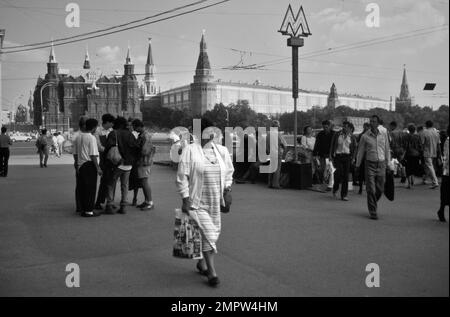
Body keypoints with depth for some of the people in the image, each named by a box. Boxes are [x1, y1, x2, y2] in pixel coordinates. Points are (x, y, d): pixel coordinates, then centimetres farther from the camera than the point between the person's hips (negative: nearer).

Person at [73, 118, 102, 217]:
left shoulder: (78, 137, 11)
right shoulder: (92, 138, -12)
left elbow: (75, 153, 16)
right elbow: (93, 155, -15)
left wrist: (77, 164, 25)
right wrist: (98, 168, -11)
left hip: (80, 165, 8)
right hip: (89, 165, -8)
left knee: (82, 187, 13)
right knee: (91, 188, -2)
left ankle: (83, 209, 19)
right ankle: (89, 210, -1)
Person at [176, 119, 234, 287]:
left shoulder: (222, 151, 7)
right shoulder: (190, 151, -8)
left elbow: (229, 171, 20)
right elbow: (182, 177, -9)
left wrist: (227, 188, 8)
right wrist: (185, 200, -12)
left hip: (216, 202, 5)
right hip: (197, 202, -5)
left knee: (214, 232, 11)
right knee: (208, 233, -10)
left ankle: (202, 263, 33)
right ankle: (212, 272, 1)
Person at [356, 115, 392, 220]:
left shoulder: (384, 135, 4)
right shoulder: (365, 136, -2)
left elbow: (387, 150, 11)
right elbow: (360, 151, 4)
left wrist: (388, 164, 8)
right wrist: (357, 165, 6)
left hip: (381, 164, 2)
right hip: (370, 164, -2)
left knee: (380, 189, 6)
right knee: (371, 189, -6)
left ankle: (372, 203, 33)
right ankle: (373, 212, 3)